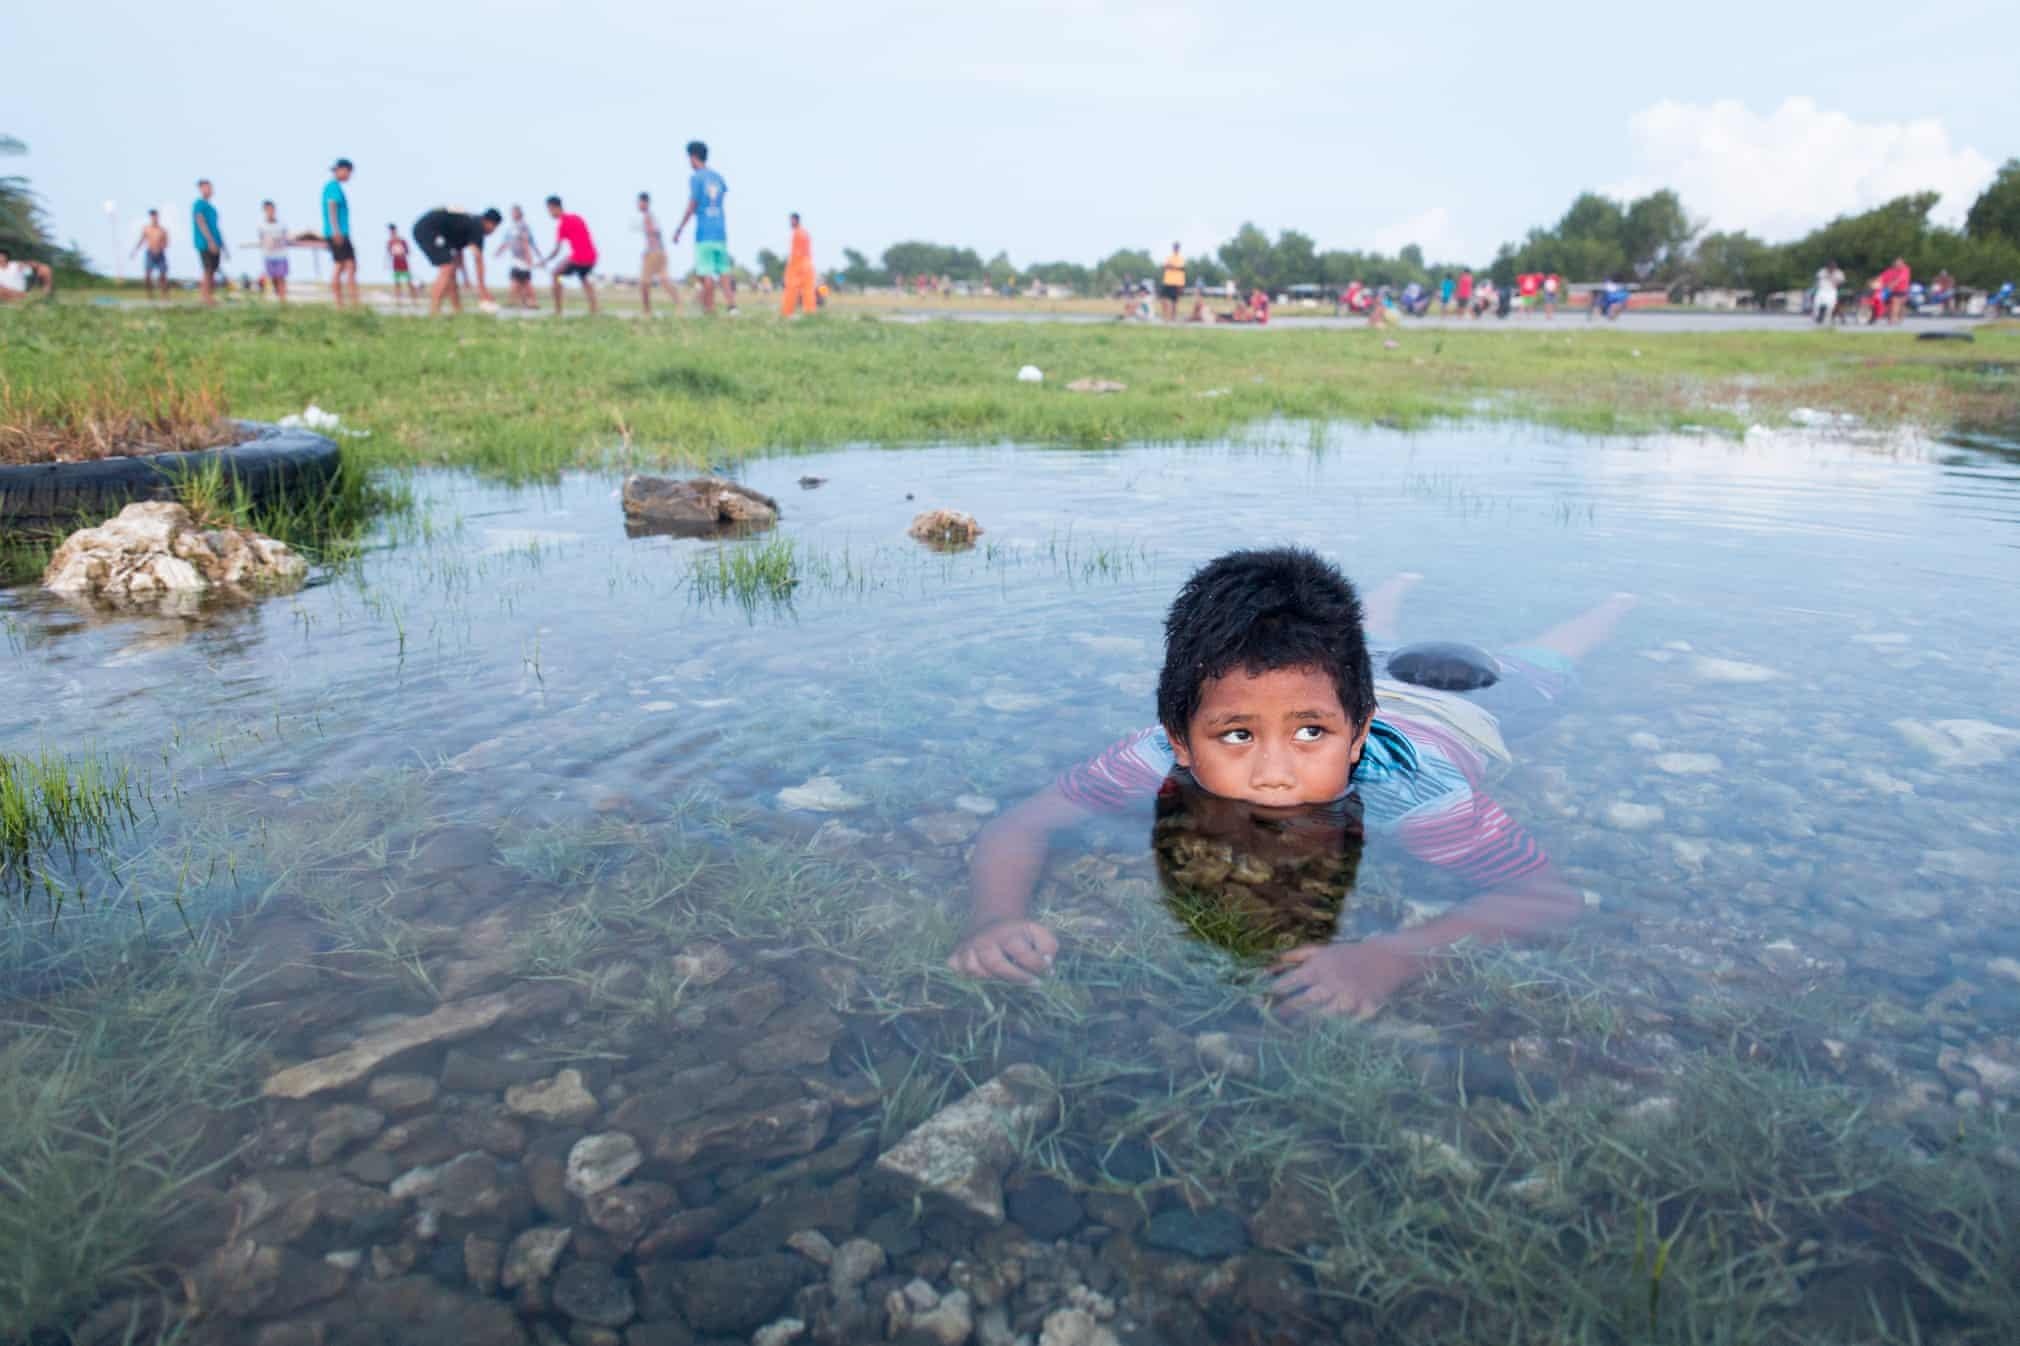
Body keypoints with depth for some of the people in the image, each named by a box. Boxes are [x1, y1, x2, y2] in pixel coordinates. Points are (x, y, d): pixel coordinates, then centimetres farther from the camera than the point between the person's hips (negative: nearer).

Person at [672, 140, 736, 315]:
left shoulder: (696, 178, -7)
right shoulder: (717, 176, 13)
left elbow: (692, 207, -11)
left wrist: (678, 230, -4)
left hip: (704, 233, -6)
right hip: (721, 231, 6)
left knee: (707, 274, -6)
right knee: (724, 271, 7)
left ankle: (709, 310, -9)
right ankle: (732, 306, -3)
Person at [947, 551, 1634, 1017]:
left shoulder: (1402, 786, -51)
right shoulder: (1162, 758, -44)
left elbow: (1555, 898, -56)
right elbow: (1016, 828, -44)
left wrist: (1390, 957, -73)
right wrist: (996, 918, -67)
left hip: (1444, 715, -1)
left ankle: (1614, 605, 64)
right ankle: (1396, 590, 69)